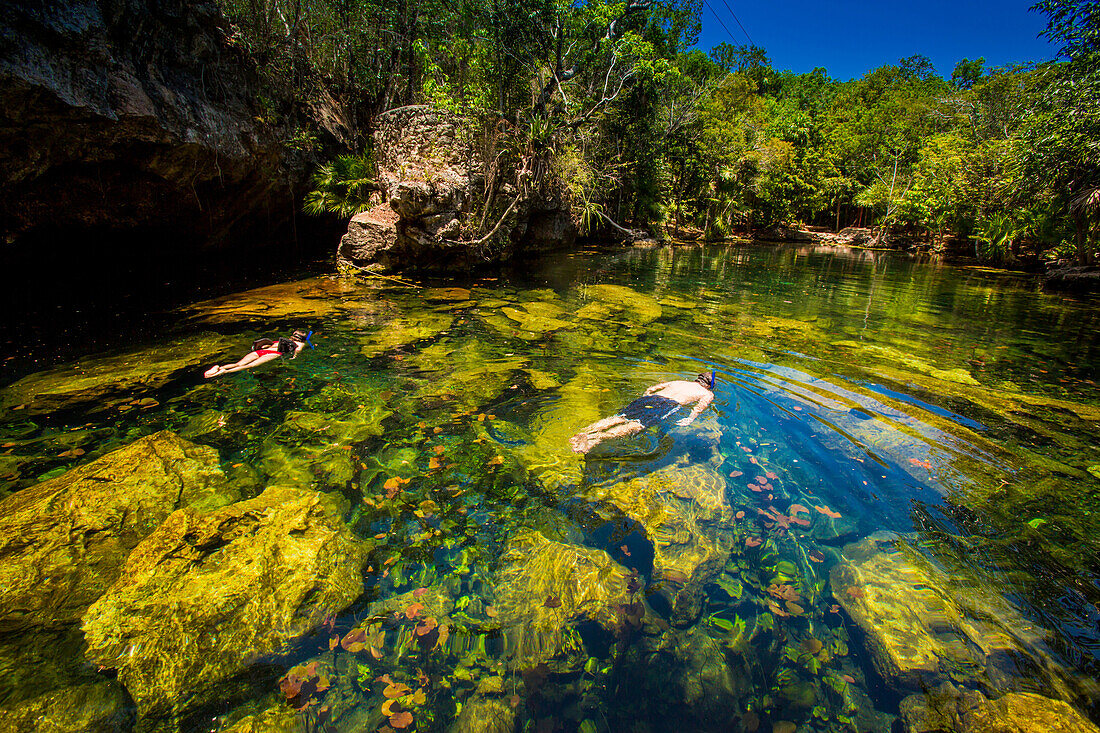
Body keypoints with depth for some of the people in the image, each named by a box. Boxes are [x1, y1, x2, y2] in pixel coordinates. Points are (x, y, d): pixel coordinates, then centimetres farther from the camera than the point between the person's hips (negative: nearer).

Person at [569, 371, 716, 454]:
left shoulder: (677, 382, 37)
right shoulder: (708, 393, 25)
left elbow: (652, 388, 29)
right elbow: (702, 404, 1)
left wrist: (644, 399, 32)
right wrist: (690, 419, -4)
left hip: (651, 397, 5)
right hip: (668, 404, -5)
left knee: (619, 418, -10)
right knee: (636, 425, -24)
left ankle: (584, 432, -31)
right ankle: (599, 437, -47)